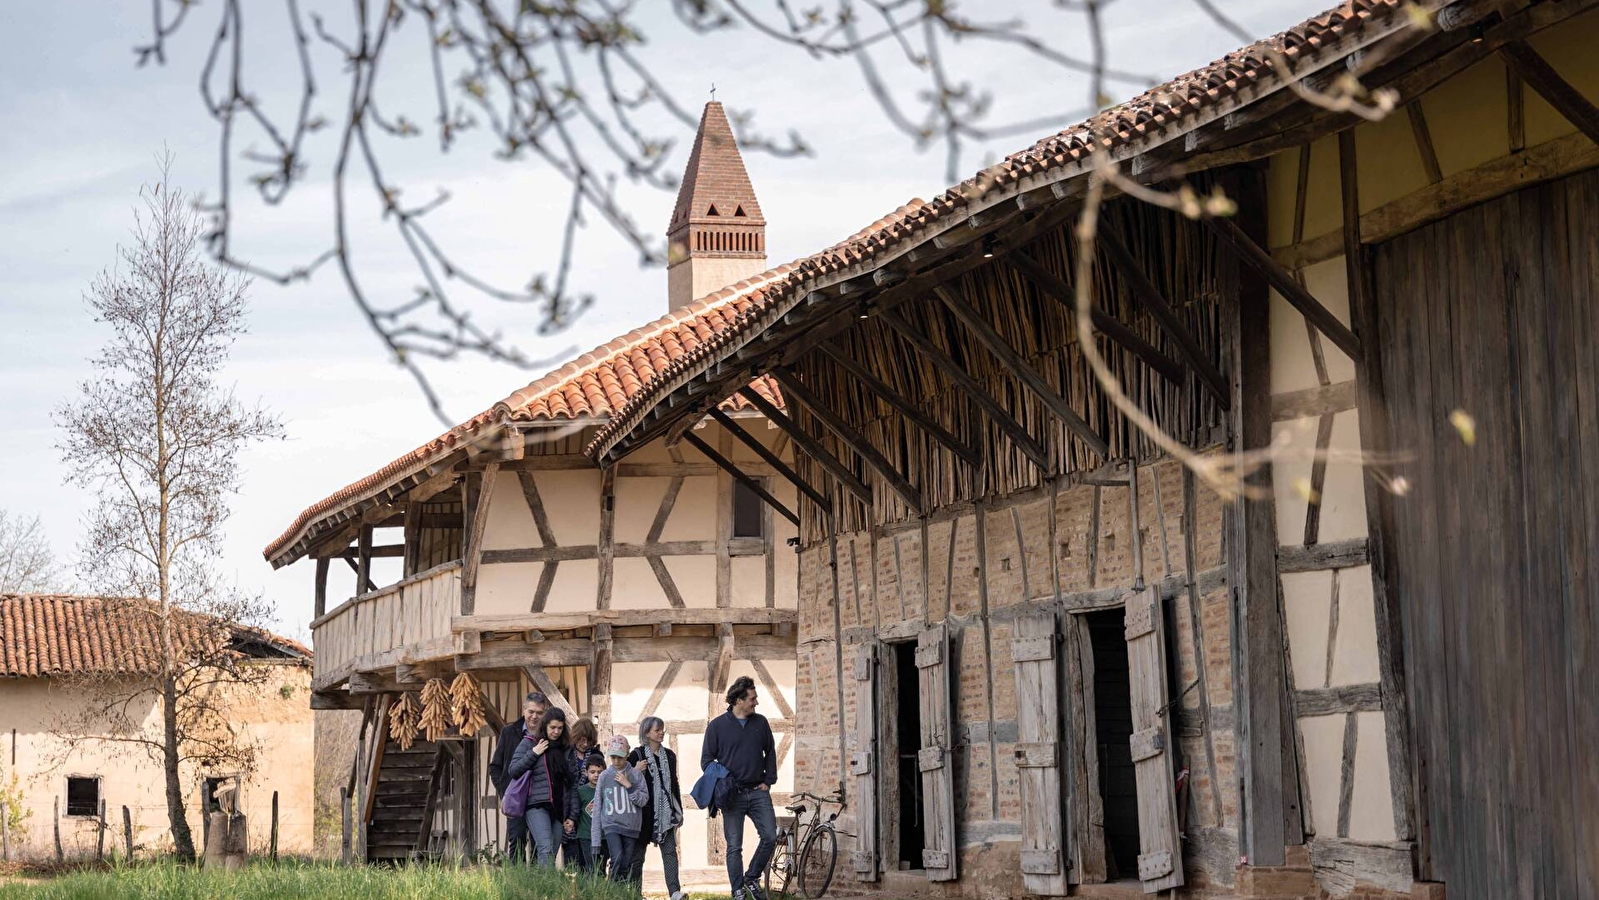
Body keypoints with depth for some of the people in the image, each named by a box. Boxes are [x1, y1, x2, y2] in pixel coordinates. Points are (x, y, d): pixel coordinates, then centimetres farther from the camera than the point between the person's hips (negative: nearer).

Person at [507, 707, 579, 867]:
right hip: (537, 806, -4)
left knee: (552, 853, 0)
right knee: (546, 849, -21)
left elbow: (571, 784, 16)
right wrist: (533, 753, -8)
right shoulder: (529, 743, 7)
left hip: (559, 809, 4)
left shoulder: (566, 749, 17)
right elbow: (513, 771, 0)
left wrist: (572, 816, 11)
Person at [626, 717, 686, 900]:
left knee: (670, 851, -8)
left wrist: (679, 810, 18)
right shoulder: (637, 755, -2)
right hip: (644, 812, -4)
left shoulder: (669, 756, 13)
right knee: (638, 854, 3)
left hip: (666, 811, 4)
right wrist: (636, 771, -21)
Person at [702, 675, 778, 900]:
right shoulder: (717, 726, -1)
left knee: (770, 837, -9)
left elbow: (770, 753, 18)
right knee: (734, 847, 0)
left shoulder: (760, 723, 9)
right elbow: (706, 760, 3)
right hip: (733, 795, -3)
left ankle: (752, 878, 11)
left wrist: (769, 780, 7)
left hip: (758, 791, 3)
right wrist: (721, 781, -10)